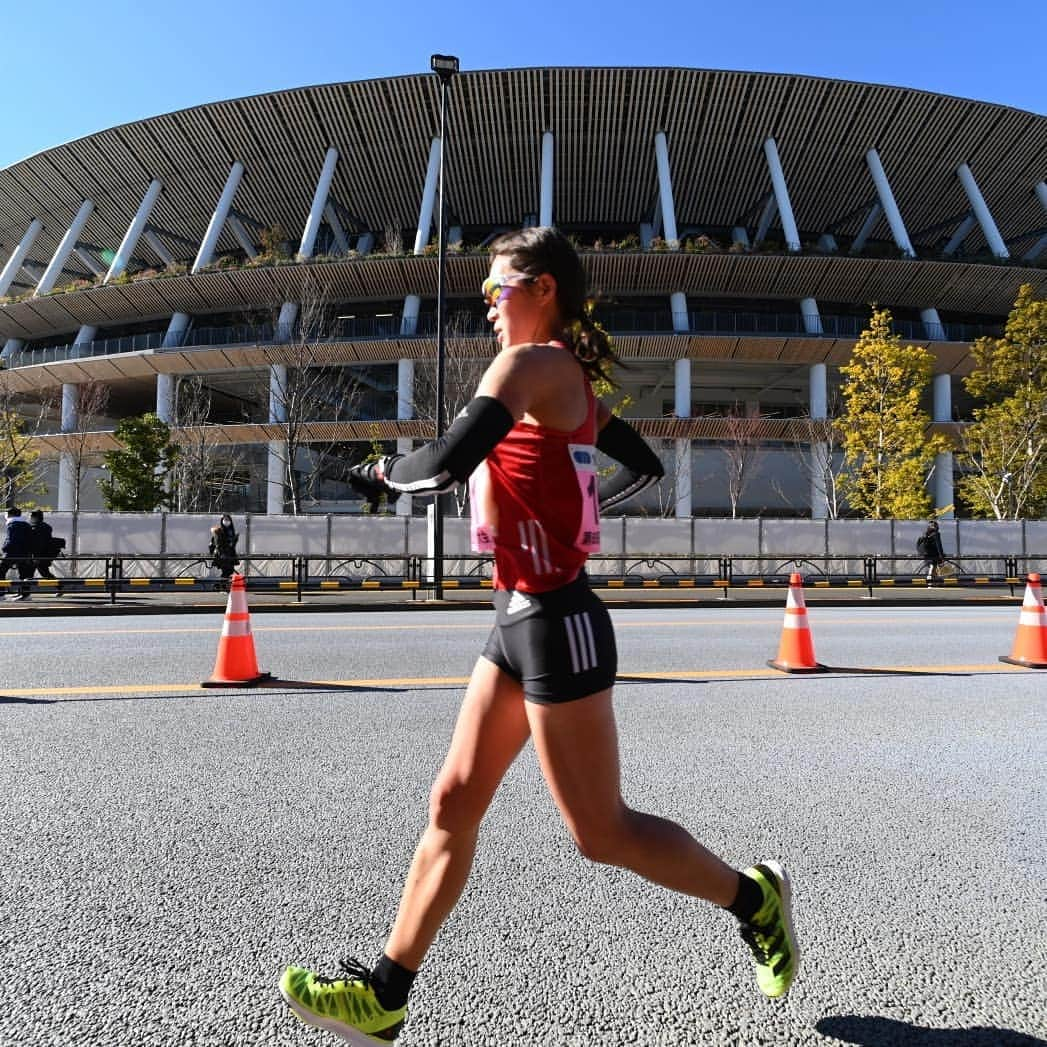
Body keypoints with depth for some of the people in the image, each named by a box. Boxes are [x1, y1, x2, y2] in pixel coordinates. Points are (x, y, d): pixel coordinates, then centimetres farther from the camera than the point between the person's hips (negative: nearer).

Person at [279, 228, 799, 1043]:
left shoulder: (529, 365, -13)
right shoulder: (573, 379, 14)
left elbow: (444, 466, -25)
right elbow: (646, 468, 22)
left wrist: (381, 472, -5)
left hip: (554, 623, -10)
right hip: (522, 621, 10)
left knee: (601, 832, 5)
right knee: (453, 804, 11)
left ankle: (753, 897, 28)